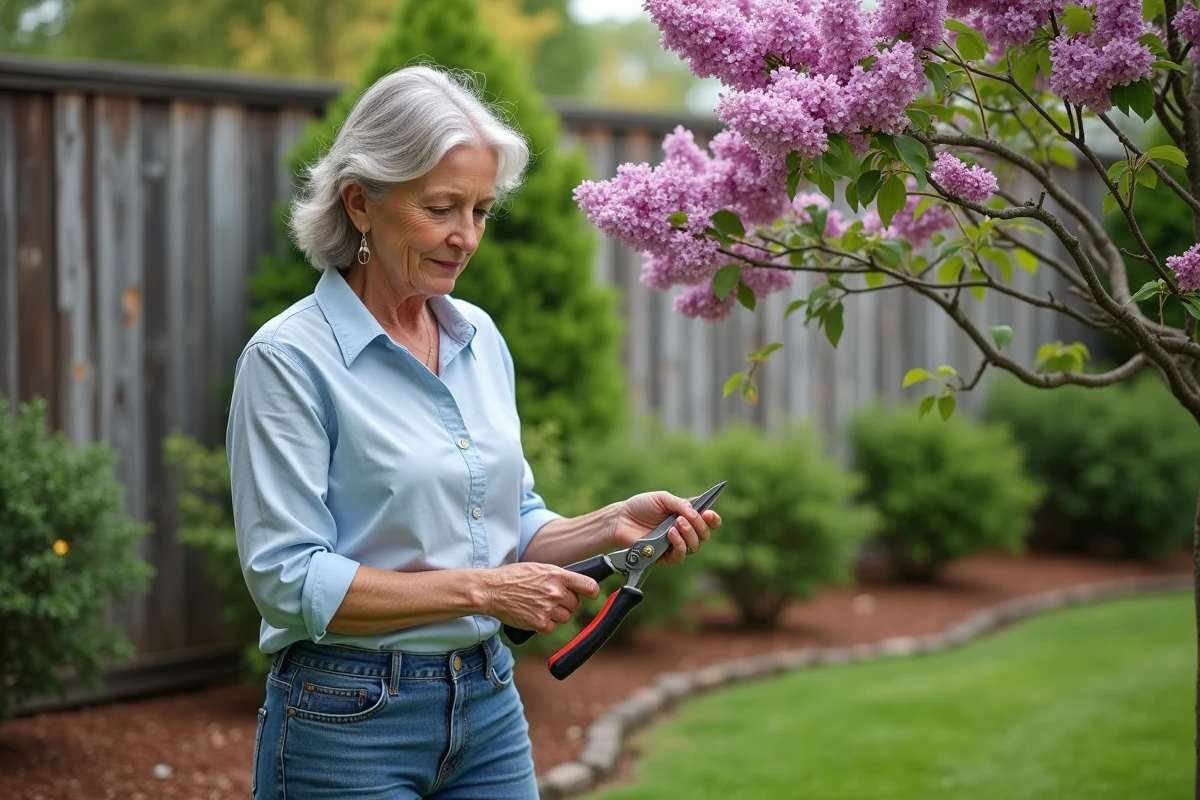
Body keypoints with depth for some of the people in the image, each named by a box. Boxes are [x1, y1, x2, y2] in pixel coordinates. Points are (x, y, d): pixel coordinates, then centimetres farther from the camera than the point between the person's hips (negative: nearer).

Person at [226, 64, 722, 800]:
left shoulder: (480, 339, 8)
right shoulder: (290, 358, -12)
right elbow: (288, 580, -17)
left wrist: (610, 526, -4)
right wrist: (480, 590, -20)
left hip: (490, 709, 6)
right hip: (350, 721, -6)